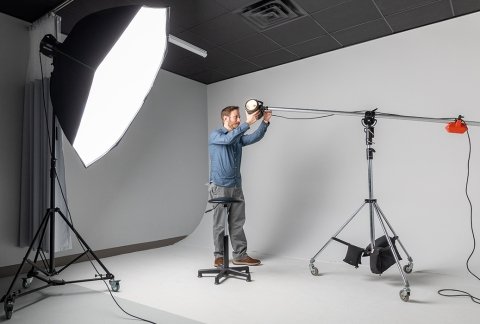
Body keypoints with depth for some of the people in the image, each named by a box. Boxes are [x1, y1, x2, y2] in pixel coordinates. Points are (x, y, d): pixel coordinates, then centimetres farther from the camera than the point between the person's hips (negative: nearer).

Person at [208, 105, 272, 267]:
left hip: (236, 187, 6)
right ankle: (219, 257, 15)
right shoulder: (214, 135, -5)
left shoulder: (239, 137, 13)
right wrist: (247, 123, -31)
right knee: (220, 224, 3)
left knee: (237, 223, 9)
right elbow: (228, 139, -26)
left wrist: (265, 122, -18)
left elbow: (255, 137, -3)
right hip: (219, 187, -6)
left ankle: (240, 255, 18)